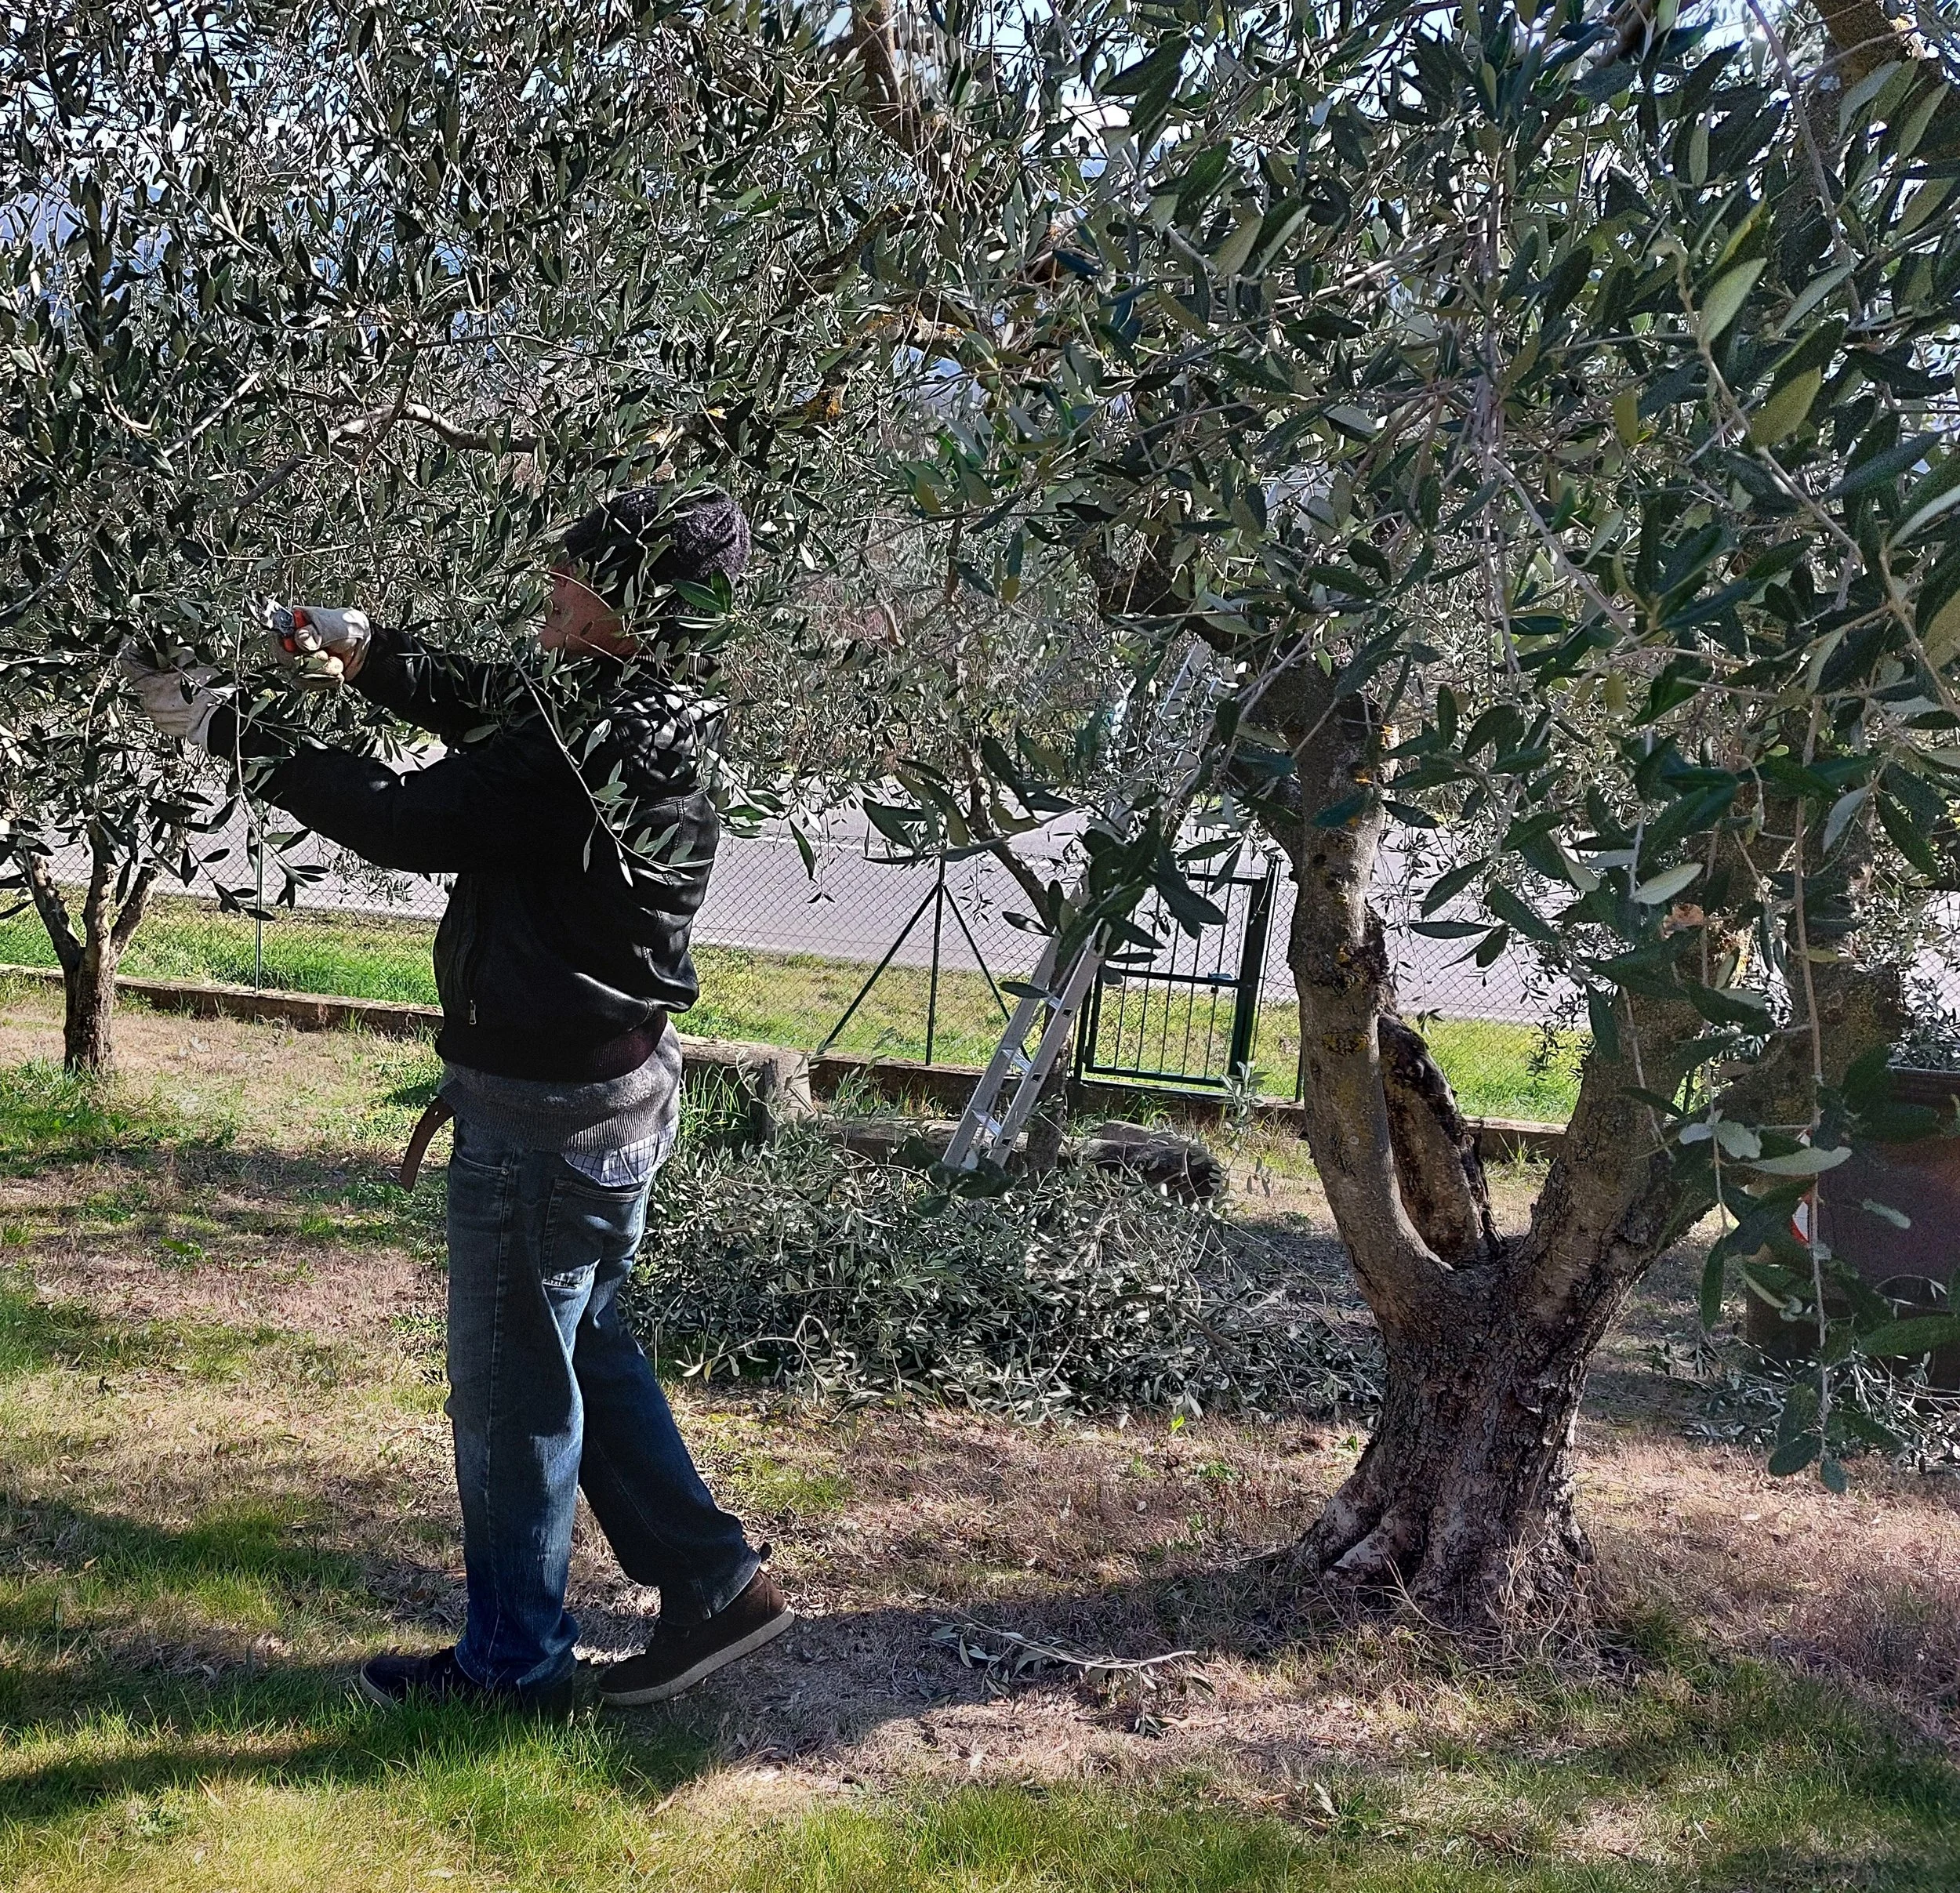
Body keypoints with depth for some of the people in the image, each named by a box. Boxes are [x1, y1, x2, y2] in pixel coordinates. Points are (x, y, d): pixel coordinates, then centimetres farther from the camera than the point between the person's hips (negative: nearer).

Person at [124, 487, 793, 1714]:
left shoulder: (591, 747, -26)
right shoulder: (648, 717, 3)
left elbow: (406, 819, -21)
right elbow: (490, 706, 19)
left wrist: (231, 729, -12)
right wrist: (367, 653, 9)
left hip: (545, 1116, -9)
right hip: (622, 1091, 9)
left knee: (512, 1392, 7)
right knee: (590, 1351, 23)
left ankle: (513, 1660, 24)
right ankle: (714, 1581, 29)